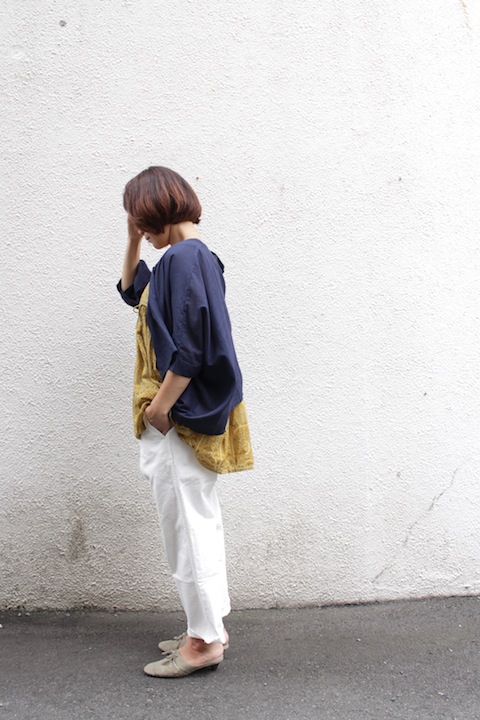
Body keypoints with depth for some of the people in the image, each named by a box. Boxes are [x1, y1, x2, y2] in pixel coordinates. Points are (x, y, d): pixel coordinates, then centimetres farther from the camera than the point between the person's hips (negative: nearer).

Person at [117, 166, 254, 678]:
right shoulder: (194, 256, 14)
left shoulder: (183, 259, -17)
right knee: (198, 520, 16)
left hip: (179, 416, -10)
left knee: (187, 525, -2)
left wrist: (160, 406, -18)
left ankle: (203, 641, 10)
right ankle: (209, 626, 27)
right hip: (189, 413, 10)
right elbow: (133, 291, 29)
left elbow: (188, 349, -24)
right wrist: (134, 242, 18)